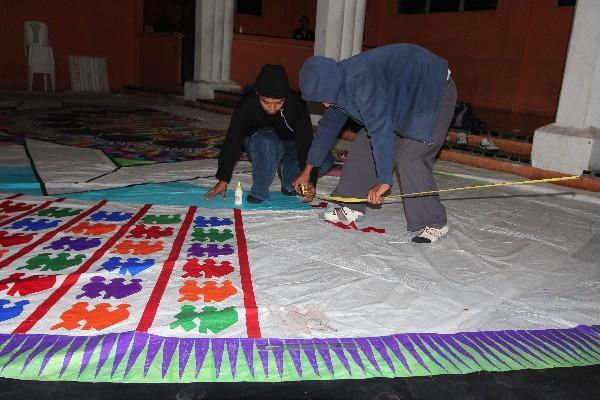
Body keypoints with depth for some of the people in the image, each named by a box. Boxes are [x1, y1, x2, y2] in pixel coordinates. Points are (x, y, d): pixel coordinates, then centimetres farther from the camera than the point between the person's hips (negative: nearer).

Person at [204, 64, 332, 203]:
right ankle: (259, 192, -21)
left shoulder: (297, 105, -29)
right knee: (267, 141, -38)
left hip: (291, 147, 1)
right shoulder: (247, 104, -27)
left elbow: (305, 144, -30)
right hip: (258, 147, -1)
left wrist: (310, 182, -42)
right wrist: (223, 180, -17)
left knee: (326, 159, -24)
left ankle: (289, 180, -1)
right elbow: (232, 142, -19)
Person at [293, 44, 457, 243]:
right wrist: (307, 170, 15)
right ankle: (352, 207, 13)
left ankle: (434, 224, -6)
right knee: (365, 145, 4)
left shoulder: (361, 81, -35)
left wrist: (384, 181, -37)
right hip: (403, 98, 9)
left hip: (436, 92, -9)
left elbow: (381, 130, -39)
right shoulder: (339, 86, -3)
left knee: (410, 159, -20)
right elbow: (329, 125, 9)